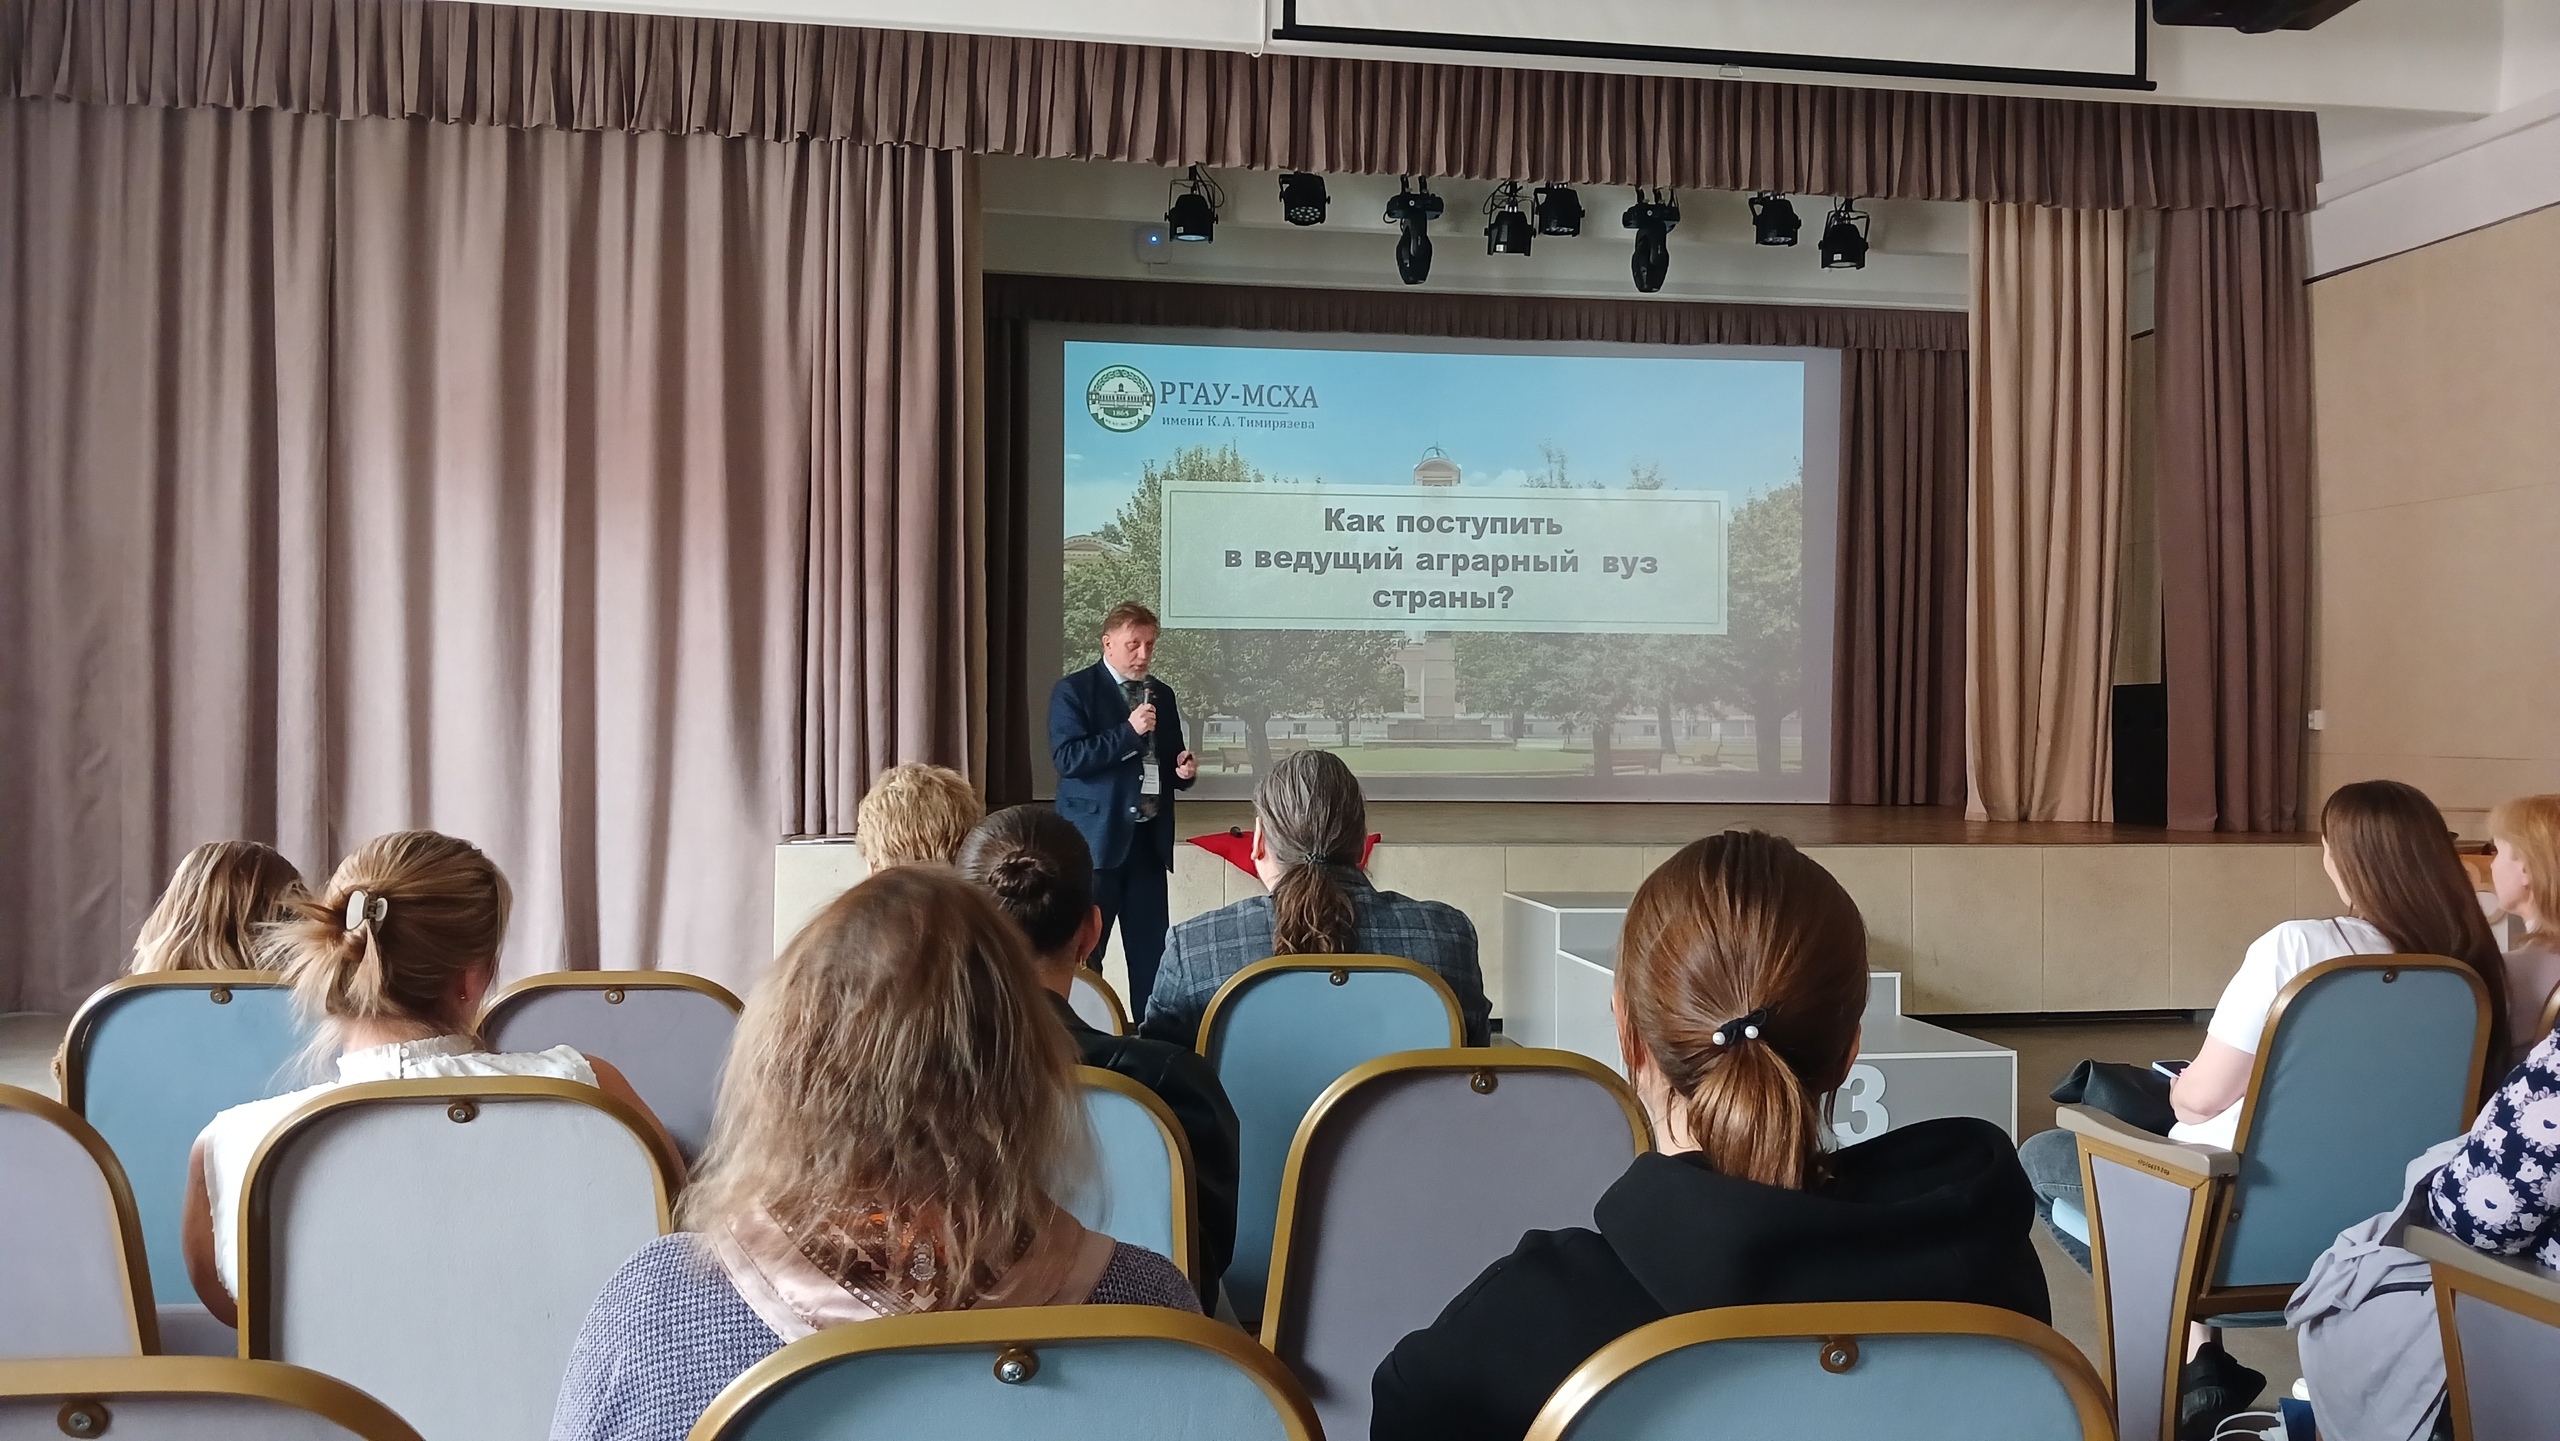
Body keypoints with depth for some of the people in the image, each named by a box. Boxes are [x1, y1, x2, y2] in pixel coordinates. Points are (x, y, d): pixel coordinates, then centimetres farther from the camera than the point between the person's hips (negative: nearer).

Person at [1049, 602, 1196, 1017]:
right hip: (1096, 839, -5)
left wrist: (1183, 770, 2)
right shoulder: (1073, 691, -2)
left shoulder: (1162, 695, 16)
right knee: (1083, 953, -3)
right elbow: (1067, 758, -14)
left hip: (1149, 839, 5)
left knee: (1151, 952, 3)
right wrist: (1129, 731, -19)